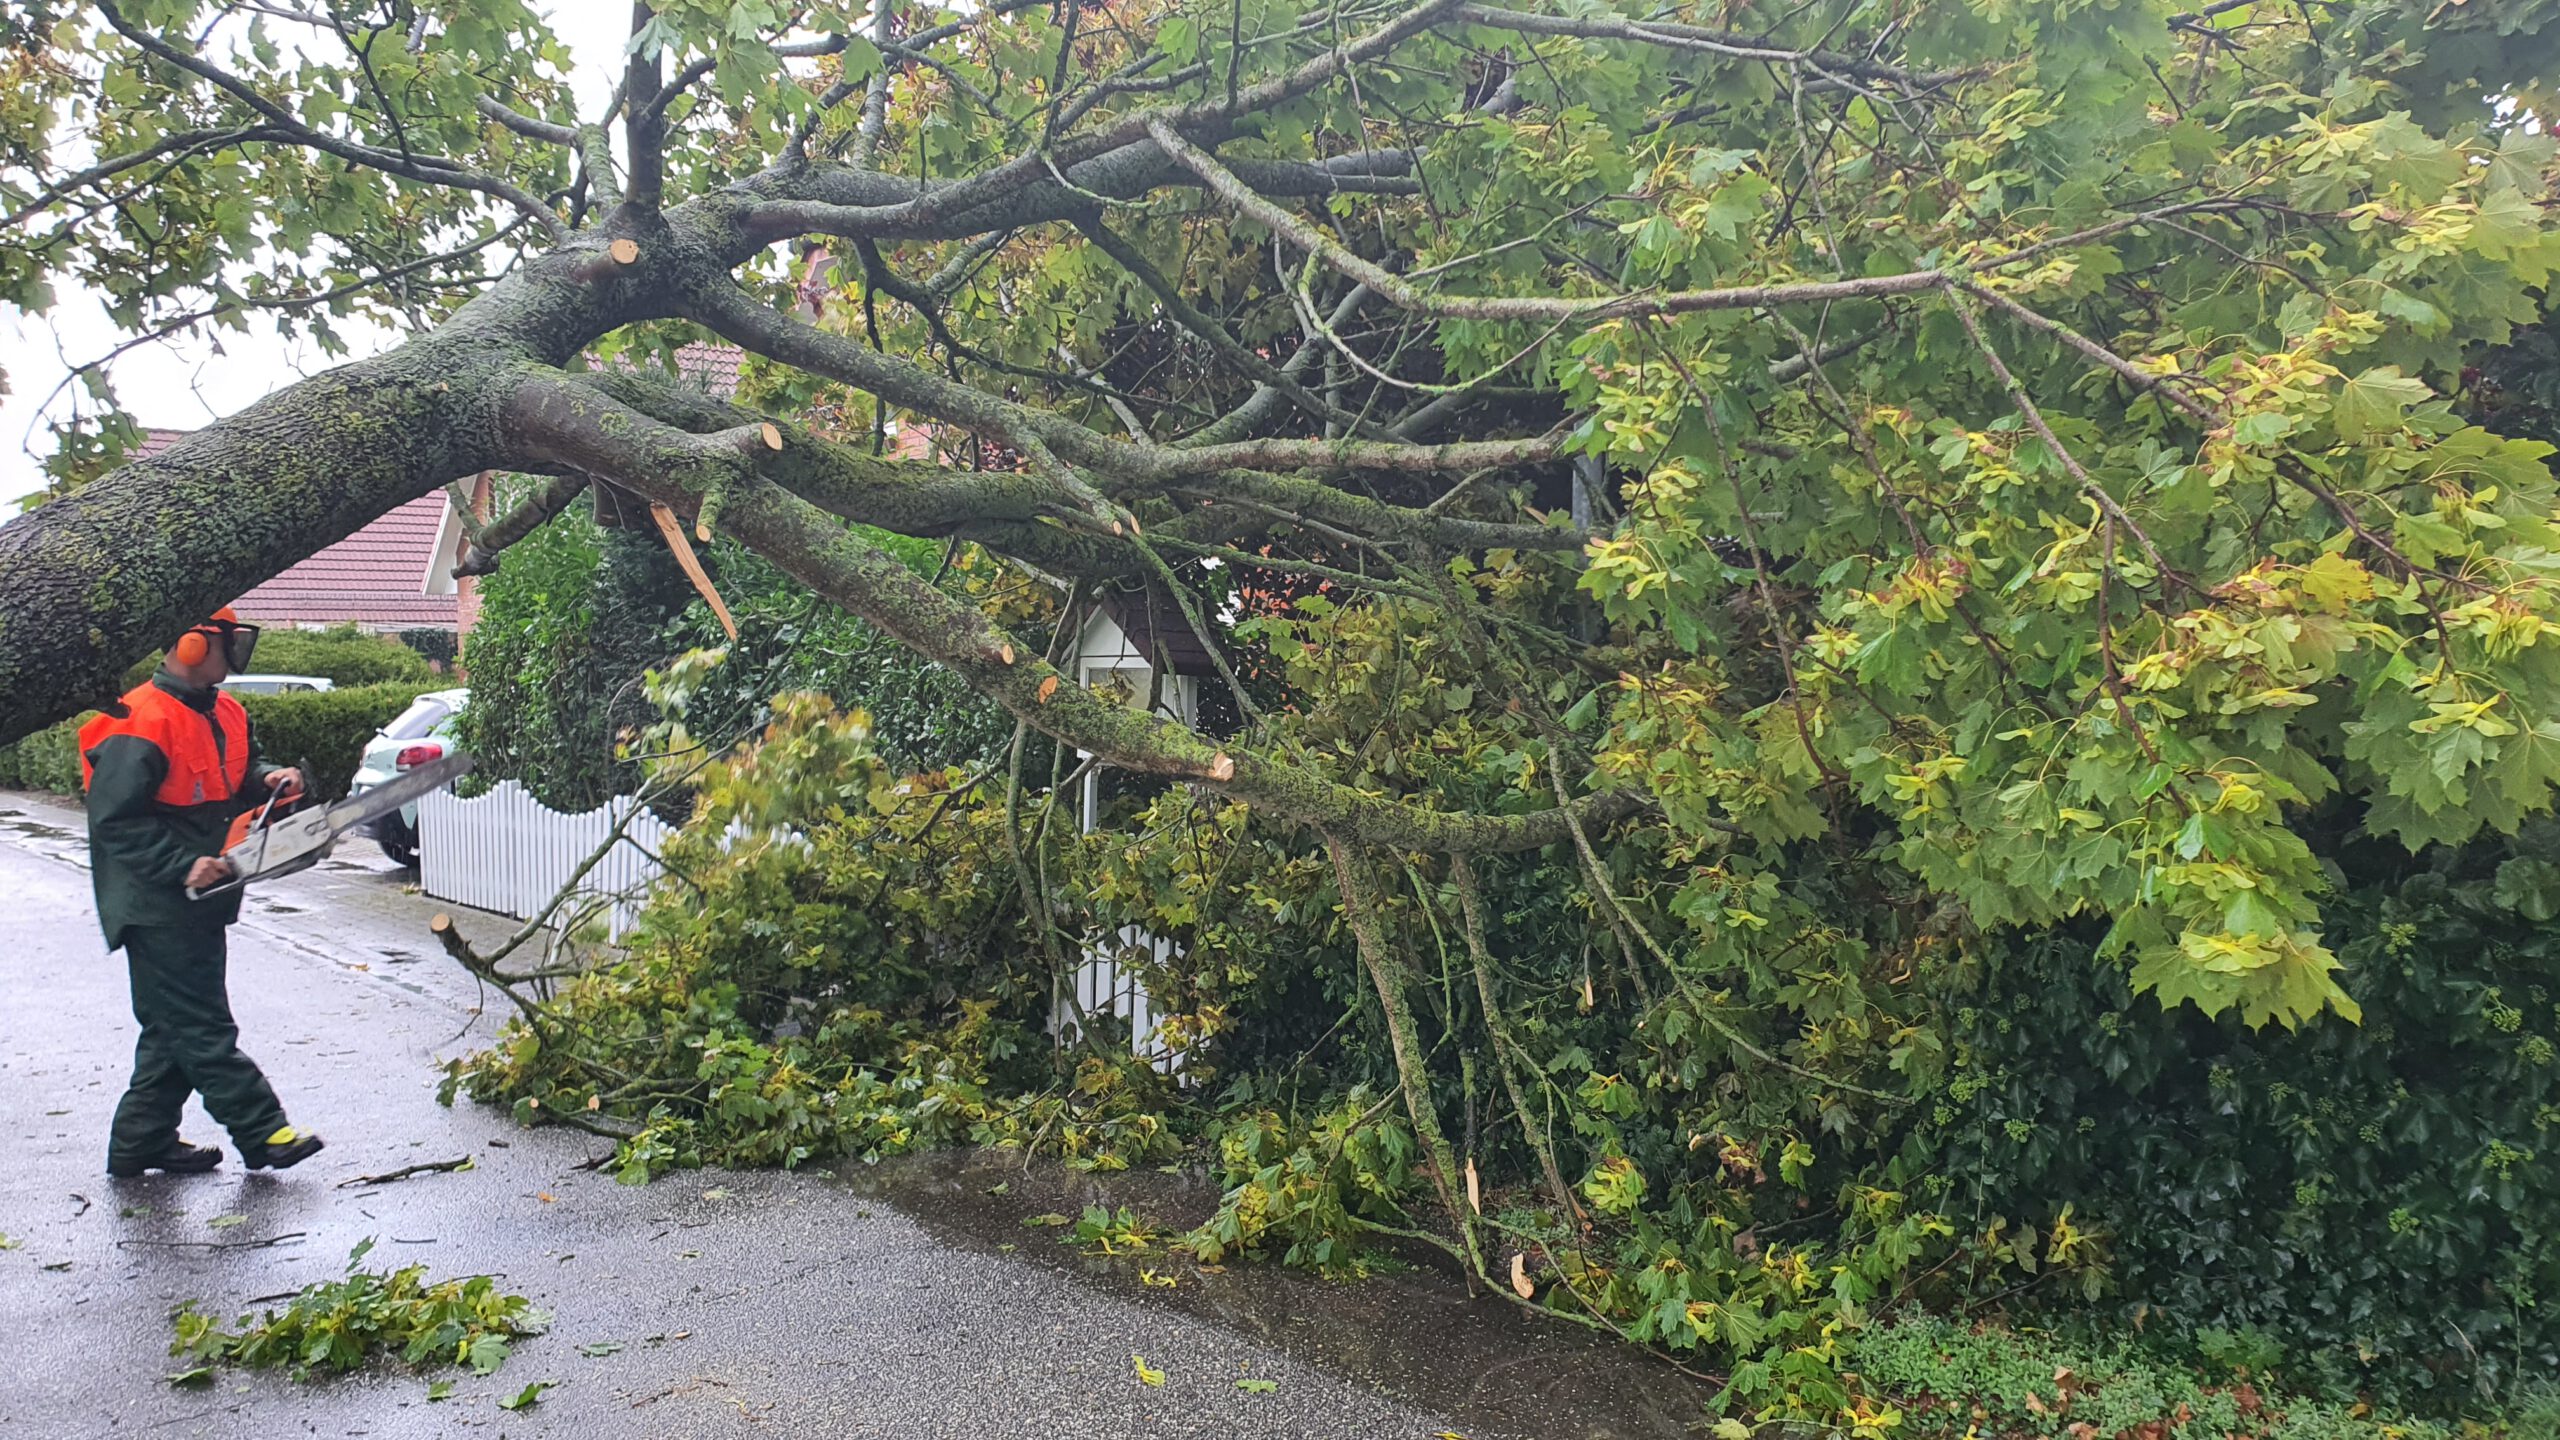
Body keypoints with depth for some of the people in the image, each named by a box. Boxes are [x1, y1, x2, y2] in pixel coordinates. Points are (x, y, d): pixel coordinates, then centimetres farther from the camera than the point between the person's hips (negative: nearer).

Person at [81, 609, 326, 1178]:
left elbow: (237, 776, 21)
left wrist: (269, 779, -1)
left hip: (198, 903, 10)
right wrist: (183, 865, -26)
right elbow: (114, 820, -22)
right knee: (201, 1027, -2)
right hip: (158, 906, -10)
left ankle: (141, 1142, 26)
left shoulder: (225, 714, 8)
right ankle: (262, 1131, 1)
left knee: (178, 1025, 16)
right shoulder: (142, 725, -20)